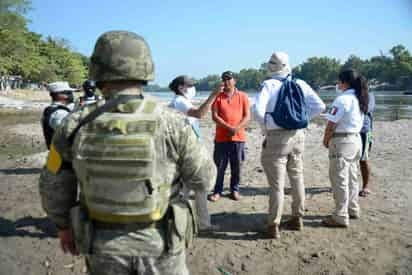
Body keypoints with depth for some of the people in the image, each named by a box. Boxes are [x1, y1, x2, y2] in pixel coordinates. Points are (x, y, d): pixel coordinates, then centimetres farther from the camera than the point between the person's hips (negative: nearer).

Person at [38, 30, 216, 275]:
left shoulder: (77, 126, -14)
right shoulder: (172, 123, -20)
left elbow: (54, 187, -2)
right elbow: (204, 179, -9)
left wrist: (64, 226, 16)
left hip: (104, 245, 2)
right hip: (159, 243, -1)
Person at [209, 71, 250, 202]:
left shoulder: (243, 96, 5)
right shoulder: (218, 96, 5)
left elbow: (247, 116, 1)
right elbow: (214, 116, -3)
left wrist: (237, 128, -15)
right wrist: (228, 127, -15)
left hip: (238, 137, 0)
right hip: (221, 137, 0)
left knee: (236, 166, 6)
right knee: (220, 166, 3)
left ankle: (234, 190, 20)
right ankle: (217, 191, 14)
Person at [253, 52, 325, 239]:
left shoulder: (269, 85, -10)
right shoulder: (300, 84, 2)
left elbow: (258, 110, -23)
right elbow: (319, 106, 0)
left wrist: (266, 127, -8)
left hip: (276, 137, -4)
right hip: (297, 136, 5)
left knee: (276, 184, 2)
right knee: (297, 178, 18)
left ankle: (274, 226, 9)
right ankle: (297, 218, 31)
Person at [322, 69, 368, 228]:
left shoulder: (342, 99, -17)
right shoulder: (359, 99, 10)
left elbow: (332, 124, -19)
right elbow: (358, 122, 11)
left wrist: (326, 140, -3)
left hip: (342, 141, -9)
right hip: (356, 139, 9)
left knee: (339, 179, -2)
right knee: (352, 177, 19)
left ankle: (340, 217, 4)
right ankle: (353, 210, 32)